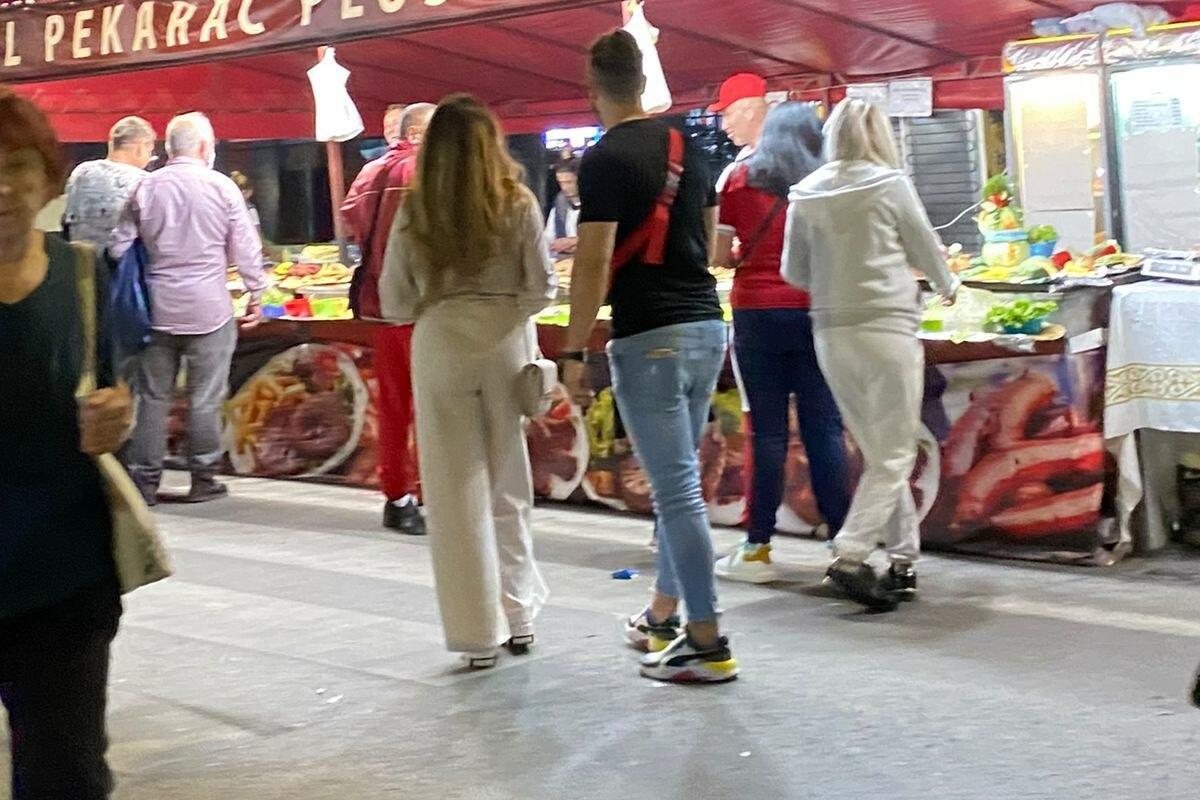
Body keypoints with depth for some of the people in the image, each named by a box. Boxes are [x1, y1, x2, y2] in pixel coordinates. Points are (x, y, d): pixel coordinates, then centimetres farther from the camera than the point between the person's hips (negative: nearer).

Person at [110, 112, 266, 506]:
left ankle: (144, 480, 10)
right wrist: (256, 294, 10)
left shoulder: (145, 188, 1)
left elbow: (119, 248, 4)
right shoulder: (222, 187, -5)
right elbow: (246, 248, -1)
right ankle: (203, 479, 10)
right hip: (208, 310, -2)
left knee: (153, 396, 8)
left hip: (157, 308, 2)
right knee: (205, 399, 5)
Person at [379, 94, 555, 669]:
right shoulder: (517, 203, -2)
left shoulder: (415, 211, -1)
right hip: (505, 342, 1)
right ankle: (517, 616, 24)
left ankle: (480, 632, 8)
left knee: (457, 492, 6)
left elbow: (394, 302, 1)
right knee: (509, 483, 15)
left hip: (440, 347, 0)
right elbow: (541, 289, -1)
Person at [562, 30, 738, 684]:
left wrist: (574, 349, -9)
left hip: (650, 337, -8)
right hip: (707, 325, 8)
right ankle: (662, 617, 29)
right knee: (677, 480, 18)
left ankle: (707, 643, -2)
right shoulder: (687, 149, 12)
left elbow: (593, 264, -15)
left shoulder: (605, 160, -10)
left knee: (677, 489, -5)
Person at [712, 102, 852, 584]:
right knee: (824, 429, 3)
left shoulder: (741, 179, 4)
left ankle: (758, 549, 4)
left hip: (756, 313, 0)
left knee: (768, 431, 2)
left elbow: (717, 254, 1)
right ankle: (842, 542, 4)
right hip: (813, 313, 0)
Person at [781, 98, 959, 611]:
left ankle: (903, 559, 18)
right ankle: (850, 556, -14)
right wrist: (947, 285, 26)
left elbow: (793, 270, 11)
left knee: (877, 451, 15)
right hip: (886, 326, -5)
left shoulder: (806, 194, 6)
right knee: (894, 456, -2)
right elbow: (926, 249, 6)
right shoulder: (889, 184, -4)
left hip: (830, 332, 5)